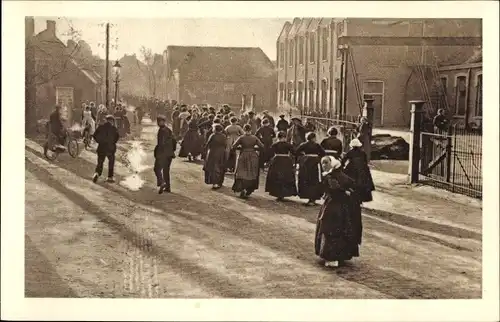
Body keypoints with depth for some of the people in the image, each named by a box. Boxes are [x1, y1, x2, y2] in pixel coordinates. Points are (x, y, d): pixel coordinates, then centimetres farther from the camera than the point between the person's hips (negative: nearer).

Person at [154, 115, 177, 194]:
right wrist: (172, 150, 21)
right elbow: (174, 141, 16)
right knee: (166, 170, 15)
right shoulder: (169, 130, 12)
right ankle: (167, 187, 15)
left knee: (157, 169, -3)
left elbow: (161, 143, -21)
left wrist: (156, 151, -13)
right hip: (169, 154, 8)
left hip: (162, 154, -8)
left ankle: (162, 182, -22)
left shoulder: (161, 130, -13)